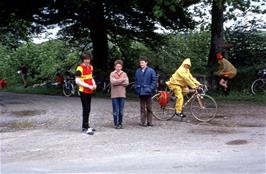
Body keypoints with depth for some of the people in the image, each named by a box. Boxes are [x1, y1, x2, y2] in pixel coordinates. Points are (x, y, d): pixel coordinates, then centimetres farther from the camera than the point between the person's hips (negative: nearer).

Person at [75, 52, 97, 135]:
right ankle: (86, 127, -5)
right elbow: (77, 81, -18)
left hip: (90, 91, 8)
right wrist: (89, 86, -18)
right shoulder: (80, 68, -14)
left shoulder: (90, 67, 11)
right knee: (86, 109, -8)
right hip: (83, 91, -8)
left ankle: (85, 126, 23)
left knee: (88, 109, 13)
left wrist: (94, 84, 4)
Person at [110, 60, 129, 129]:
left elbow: (126, 83, -4)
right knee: (116, 111, -1)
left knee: (121, 111, 6)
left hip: (122, 95, 2)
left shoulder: (124, 74, 8)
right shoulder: (112, 74, 3)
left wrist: (117, 82, -9)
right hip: (114, 95, -2)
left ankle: (120, 123, 16)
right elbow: (112, 82, -14)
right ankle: (116, 124, 9)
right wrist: (122, 80, -9)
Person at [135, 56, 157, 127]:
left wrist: (150, 89, -11)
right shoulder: (138, 71, 5)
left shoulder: (151, 71, -4)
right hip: (141, 92, 2)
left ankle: (149, 122, 13)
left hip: (148, 92, -2)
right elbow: (136, 81, 12)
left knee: (149, 108, 6)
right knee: (142, 108, 8)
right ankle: (143, 122, 13)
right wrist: (137, 88, 1)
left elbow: (154, 81, -4)